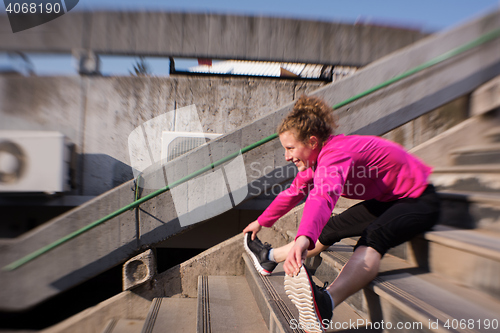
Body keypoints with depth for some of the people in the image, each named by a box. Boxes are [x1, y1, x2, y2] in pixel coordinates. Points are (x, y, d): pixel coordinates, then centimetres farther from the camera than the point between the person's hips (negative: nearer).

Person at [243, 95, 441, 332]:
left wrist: (304, 239, -67)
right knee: (331, 228, 7)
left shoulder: (336, 154, -31)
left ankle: (325, 303, -58)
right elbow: (293, 192, 7)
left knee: (374, 236, -37)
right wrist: (261, 222, 14)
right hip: (385, 200, 9)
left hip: (418, 199, -9)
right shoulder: (316, 155, -3)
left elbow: (322, 197, -52)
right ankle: (270, 257, 18)